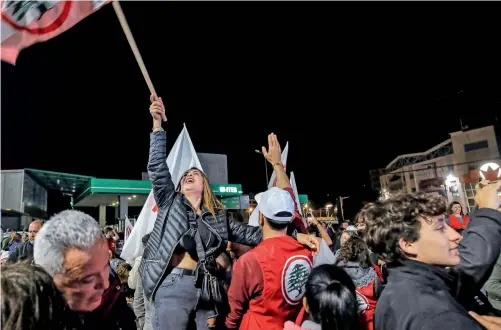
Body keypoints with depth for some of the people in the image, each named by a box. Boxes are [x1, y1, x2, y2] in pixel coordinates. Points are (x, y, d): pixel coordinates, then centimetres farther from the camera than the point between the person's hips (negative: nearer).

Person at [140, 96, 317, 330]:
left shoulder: (219, 216, 12)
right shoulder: (171, 203, 8)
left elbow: (248, 234, 8)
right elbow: (157, 168, -2)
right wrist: (157, 124, -10)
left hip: (206, 288, 2)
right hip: (173, 285, -2)